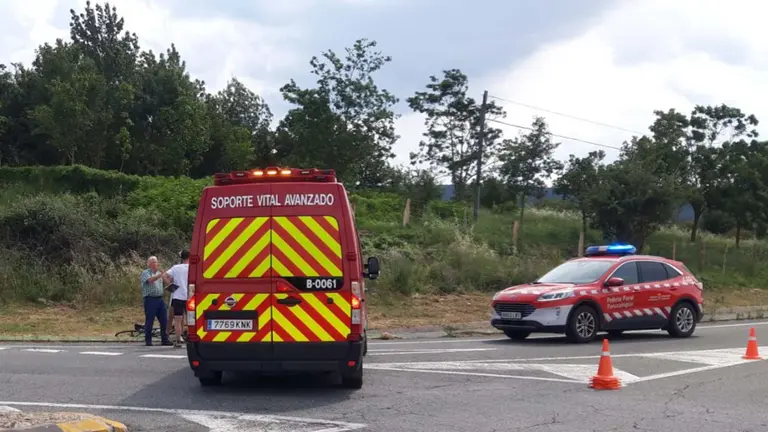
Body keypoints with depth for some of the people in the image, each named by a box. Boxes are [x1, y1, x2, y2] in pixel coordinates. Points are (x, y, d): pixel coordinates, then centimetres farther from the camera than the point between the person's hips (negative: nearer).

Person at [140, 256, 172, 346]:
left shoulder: (159, 272, 17)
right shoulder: (145, 273, -4)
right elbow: (150, 280, -24)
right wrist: (160, 275, -37)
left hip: (160, 298, 6)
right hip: (150, 299, -6)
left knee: (164, 320, 4)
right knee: (149, 321, -2)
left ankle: (165, 339, 11)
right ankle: (148, 340, 5)